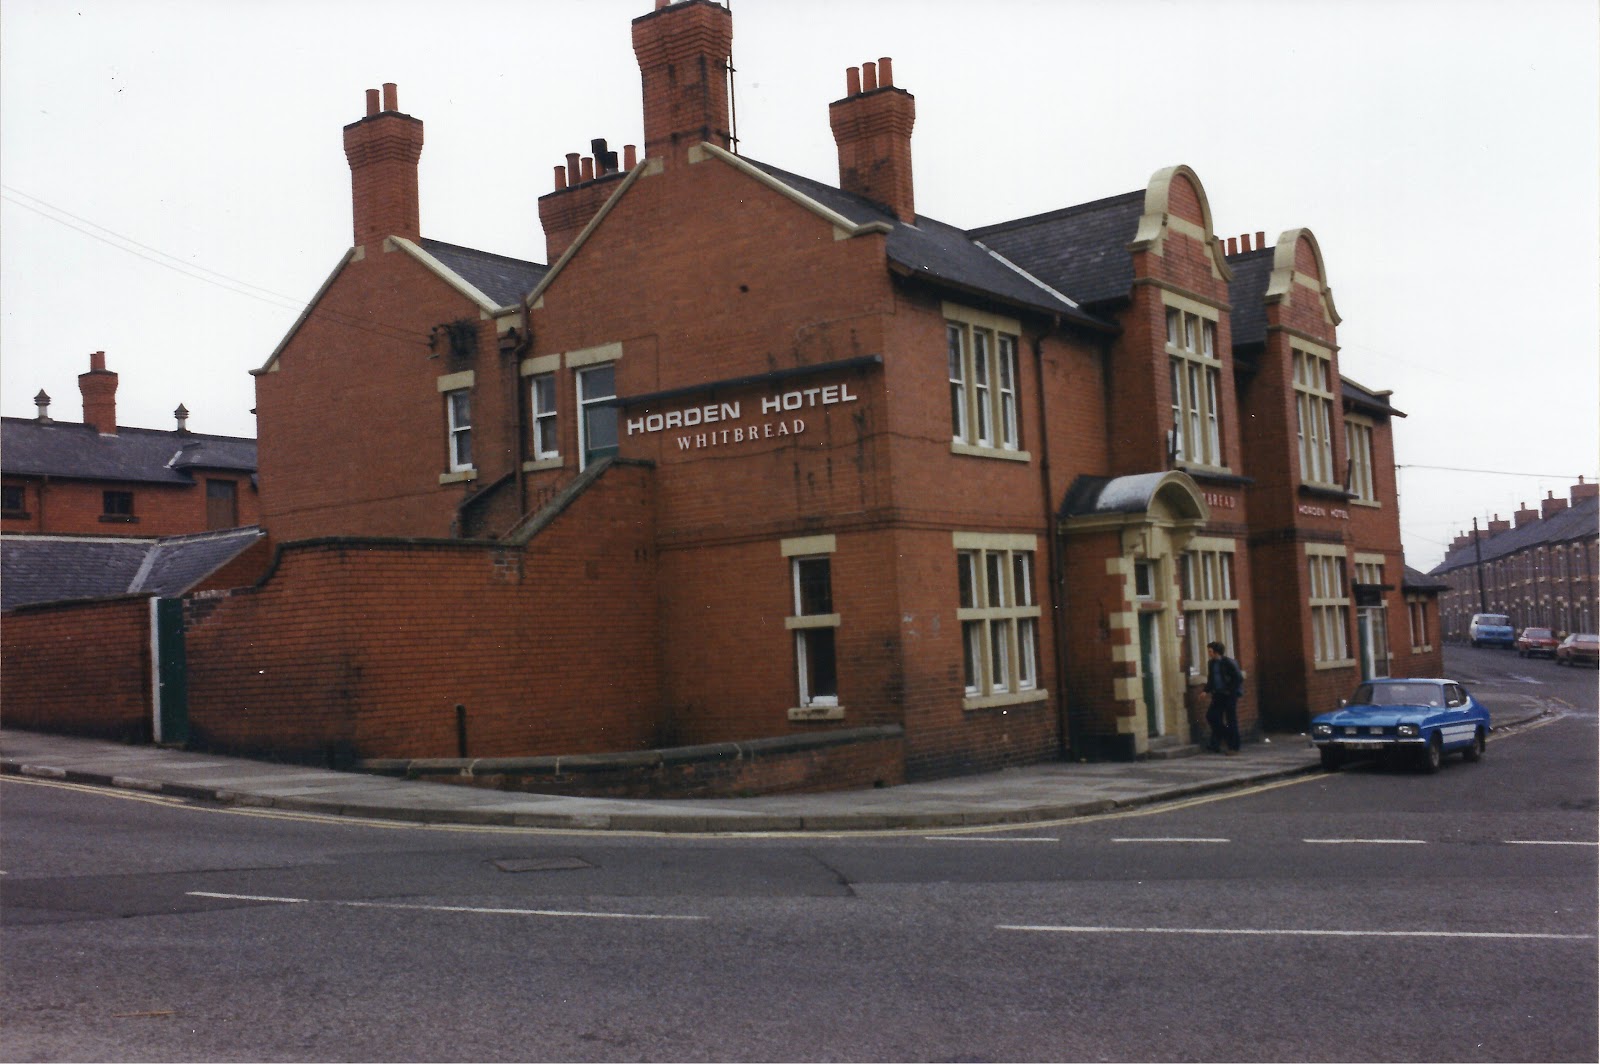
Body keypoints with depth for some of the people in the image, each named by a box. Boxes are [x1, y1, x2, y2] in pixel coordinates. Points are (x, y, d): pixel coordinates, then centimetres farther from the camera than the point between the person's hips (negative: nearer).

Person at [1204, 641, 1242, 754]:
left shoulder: (1229, 663, -11)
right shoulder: (1212, 664, 10)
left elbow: (1239, 678, -11)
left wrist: (1231, 691, -13)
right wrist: (1207, 690, 6)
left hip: (1229, 695, -7)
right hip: (1218, 695, 7)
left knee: (1231, 720, -1)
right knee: (1211, 716, -3)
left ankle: (1233, 747, 5)